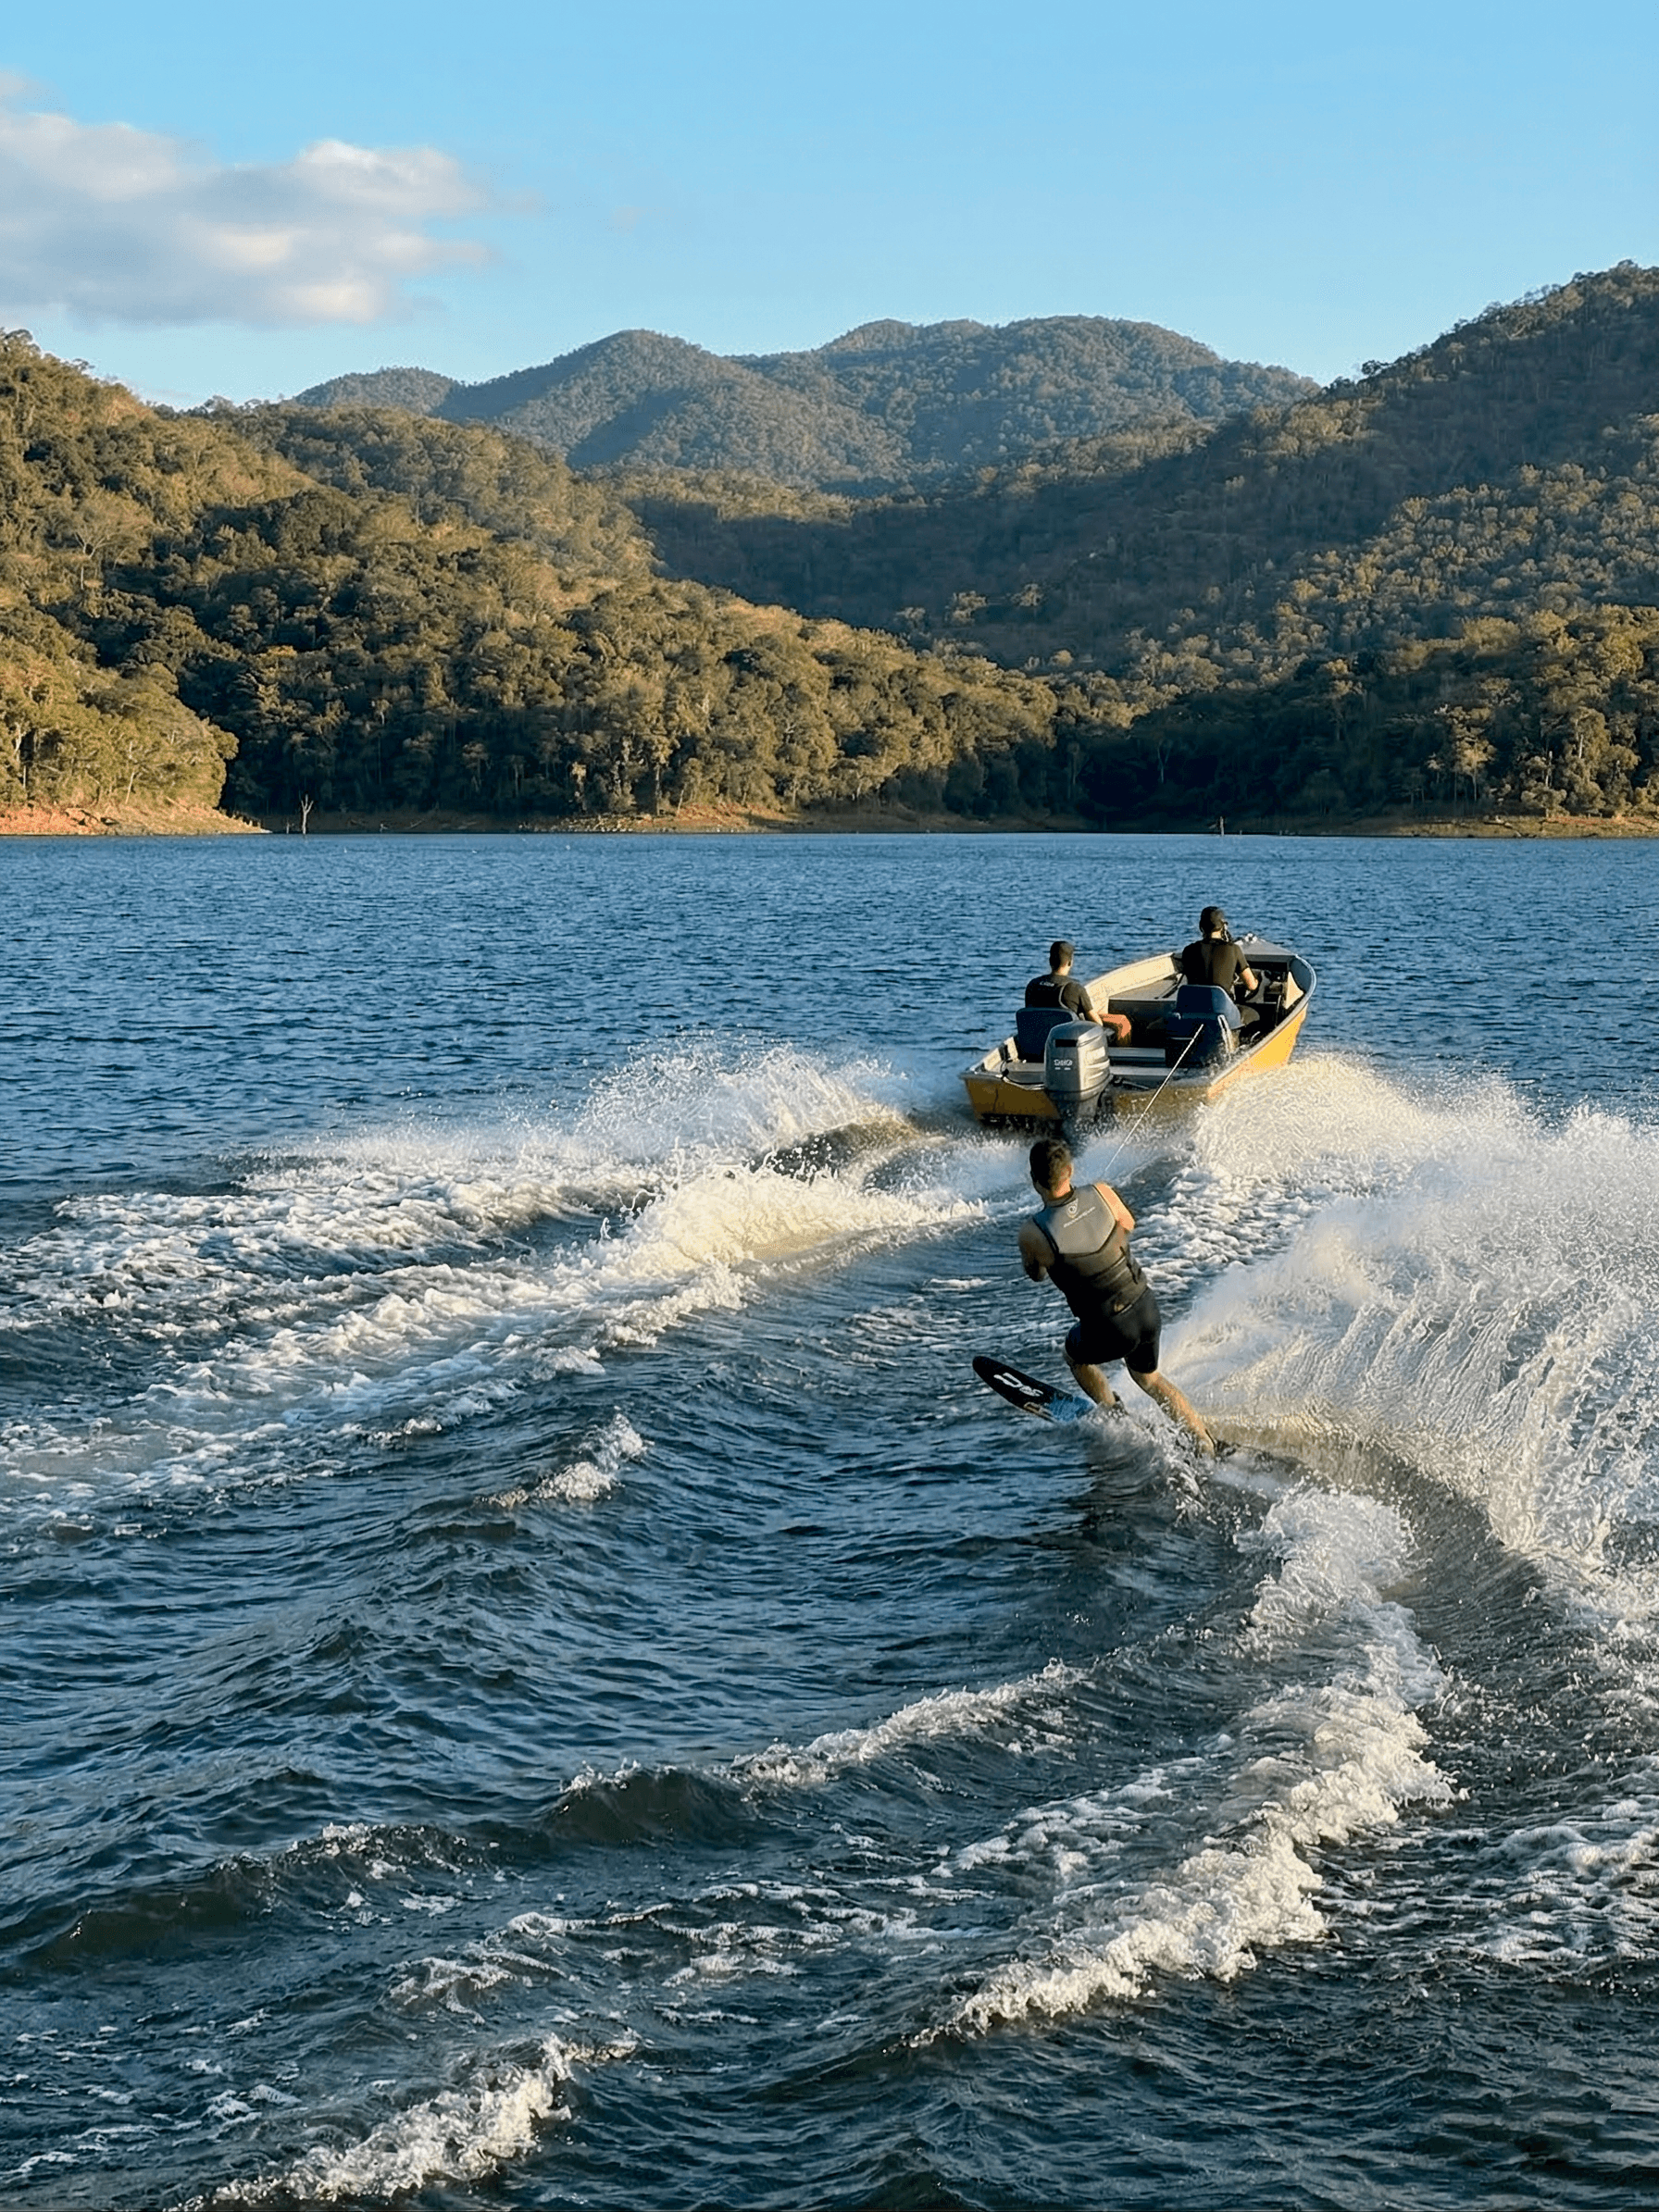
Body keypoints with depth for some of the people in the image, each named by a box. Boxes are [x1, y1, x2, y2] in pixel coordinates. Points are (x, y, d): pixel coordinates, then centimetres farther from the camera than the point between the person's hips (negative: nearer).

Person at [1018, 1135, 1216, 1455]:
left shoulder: (1032, 1232, -22)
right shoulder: (1101, 1194, -13)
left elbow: (1035, 1274, 1)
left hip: (1110, 1331, -4)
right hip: (1147, 1309, 4)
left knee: (1076, 1356, 33)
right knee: (1148, 1378, 31)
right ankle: (1207, 1446, 30)